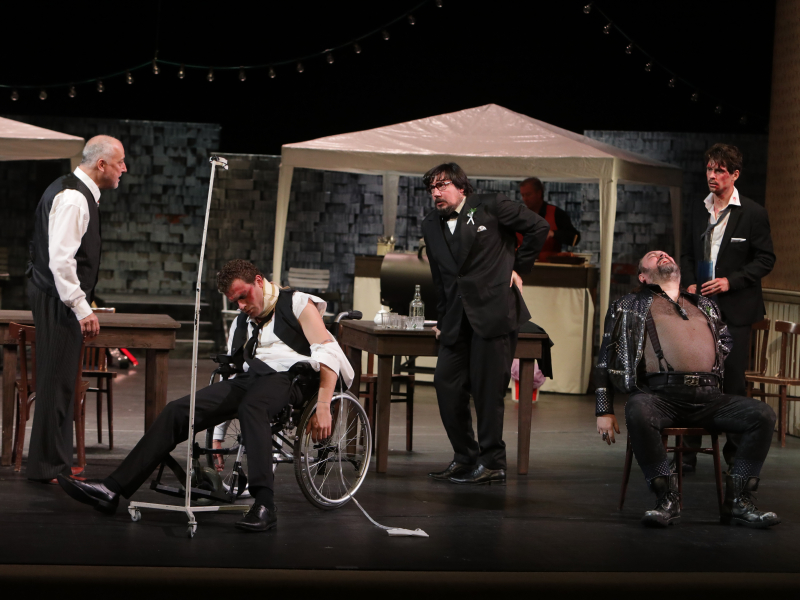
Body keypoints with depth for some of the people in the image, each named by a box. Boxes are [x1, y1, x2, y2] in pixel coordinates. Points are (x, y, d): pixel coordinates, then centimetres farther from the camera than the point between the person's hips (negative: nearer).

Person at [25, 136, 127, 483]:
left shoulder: (78, 193, 15)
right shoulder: (73, 198, -18)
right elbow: (60, 259, -24)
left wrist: (81, 303, 23)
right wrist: (81, 308, -23)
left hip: (62, 299, 11)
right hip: (58, 299, -11)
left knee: (60, 381, 15)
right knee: (56, 381, -6)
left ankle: (54, 462, 23)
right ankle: (48, 466, 0)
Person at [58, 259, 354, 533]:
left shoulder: (297, 304, 7)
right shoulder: (240, 323, 28)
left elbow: (328, 353, -4)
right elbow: (232, 368, 27)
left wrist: (323, 407, -16)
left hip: (287, 376, -7)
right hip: (247, 380, 7)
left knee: (251, 406, -41)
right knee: (177, 411, -9)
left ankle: (264, 505, -45)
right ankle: (113, 489, -15)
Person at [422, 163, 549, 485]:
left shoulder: (490, 207, -2)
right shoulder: (431, 226, 15)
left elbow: (538, 227, 3)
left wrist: (518, 266, 3)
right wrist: (442, 320, 16)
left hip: (494, 311, -6)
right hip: (457, 321, 6)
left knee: (488, 389, -5)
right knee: (446, 383, 2)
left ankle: (492, 464, 4)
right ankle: (465, 458, 16)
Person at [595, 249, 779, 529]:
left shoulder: (704, 306, 31)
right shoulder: (630, 307, 22)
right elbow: (607, 359, 15)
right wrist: (604, 410, 4)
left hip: (708, 395, 3)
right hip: (660, 393, -3)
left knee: (763, 415, -20)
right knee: (638, 412, -39)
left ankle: (738, 502, -17)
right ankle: (667, 499, -26)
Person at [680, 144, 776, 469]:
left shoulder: (753, 213, -4)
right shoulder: (697, 211, 10)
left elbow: (765, 259, -3)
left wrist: (731, 281, -13)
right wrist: (689, 284, -2)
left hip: (735, 308, -4)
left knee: (733, 377, 0)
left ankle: (735, 447, 14)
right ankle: (689, 449, 8)